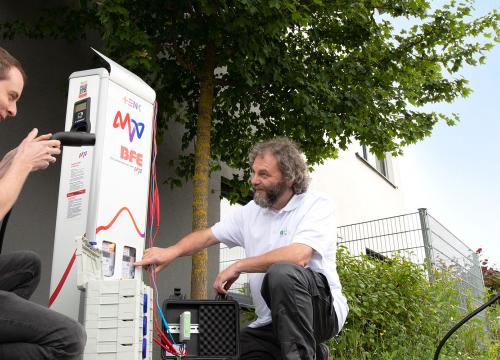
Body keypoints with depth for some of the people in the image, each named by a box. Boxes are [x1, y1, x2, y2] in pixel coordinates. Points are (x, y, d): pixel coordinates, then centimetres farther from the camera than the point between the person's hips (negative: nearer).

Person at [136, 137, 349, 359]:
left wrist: (238, 266, -17)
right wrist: (172, 251, -8)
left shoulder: (318, 206, -9)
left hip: (323, 310, -6)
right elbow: (207, 236, 12)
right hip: (270, 323, 7)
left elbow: (298, 256, -25)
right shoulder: (251, 212, 10)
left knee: (282, 273, -34)